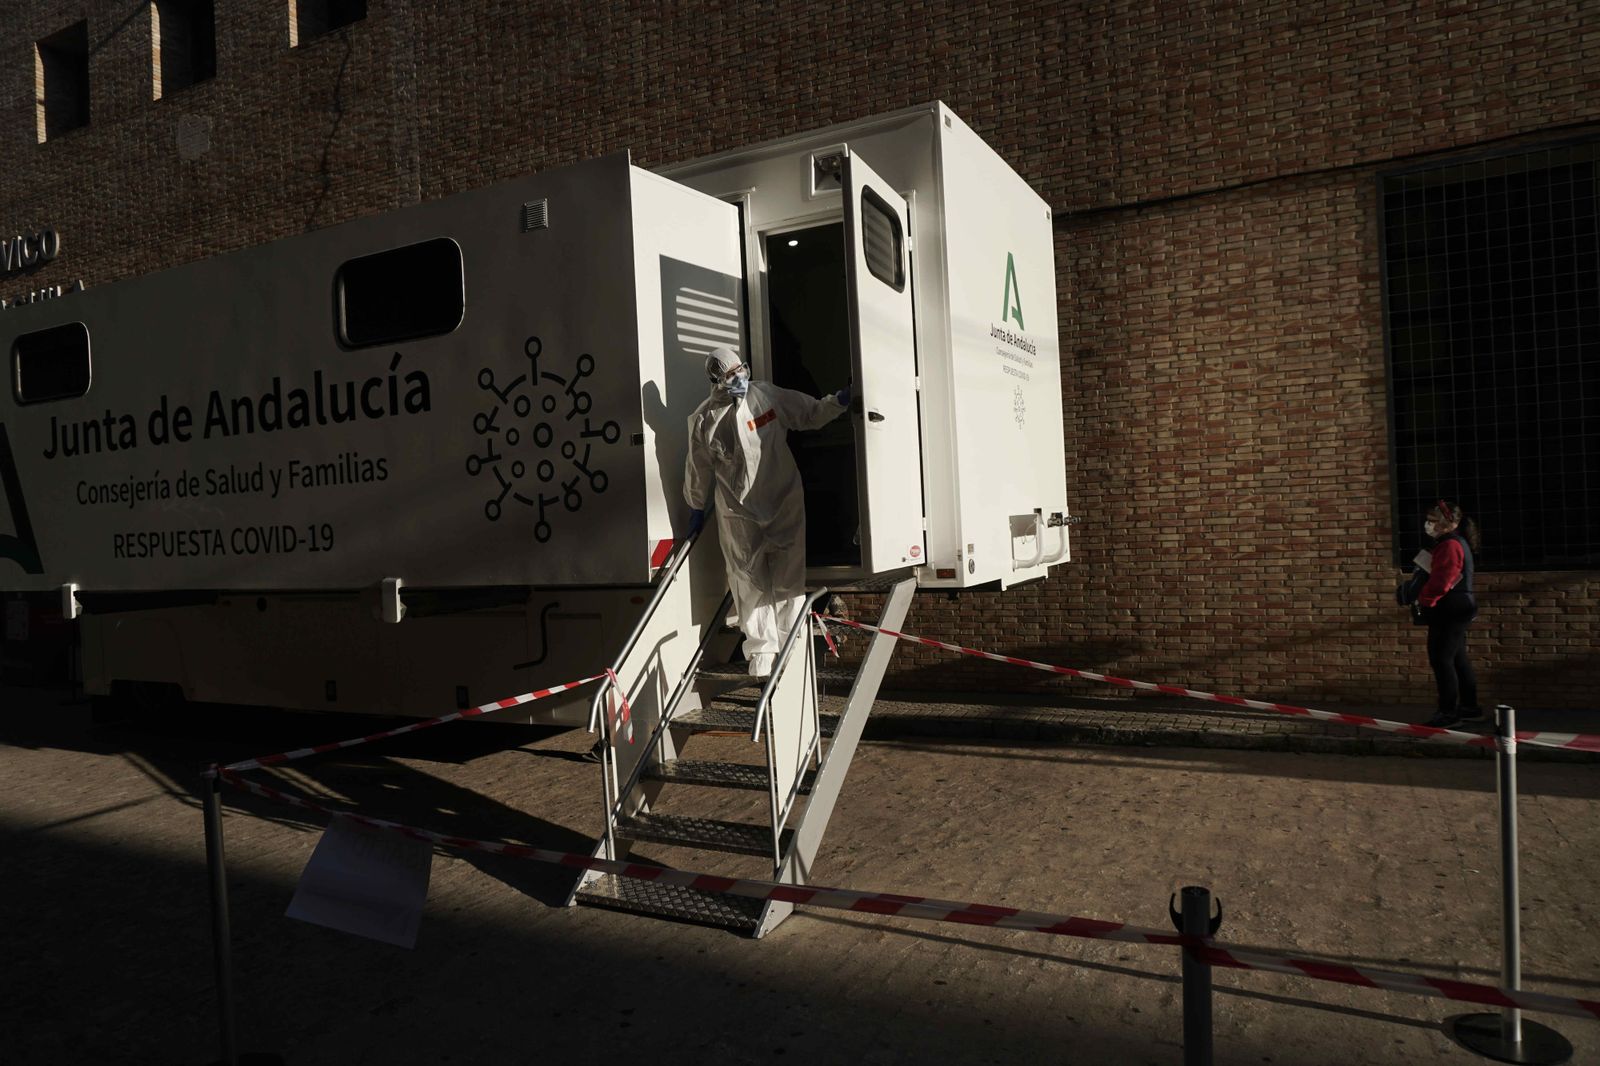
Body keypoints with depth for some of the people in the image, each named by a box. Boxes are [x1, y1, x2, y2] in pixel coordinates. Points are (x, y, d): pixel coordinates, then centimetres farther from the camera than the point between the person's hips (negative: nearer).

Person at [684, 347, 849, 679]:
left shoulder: (768, 395, -2)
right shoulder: (704, 420, -6)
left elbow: (810, 414, 12)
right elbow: (699, 470, 6)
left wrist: (837, 402, -4)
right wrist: (697, 508, 15)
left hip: (784, 505, 2)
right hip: (739, 514, -1)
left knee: (789, 580, 3)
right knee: (752, 584, 3)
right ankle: (761, 652, 13)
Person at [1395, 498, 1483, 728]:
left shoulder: (1450, 545, -17)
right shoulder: (1455, 543, 18)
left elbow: (1441, 580, -24)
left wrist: (1422, 599, -12)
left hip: (1450, 611, -11)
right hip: (1455, 610, 11)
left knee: (1441, 659, -10)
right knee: (1457, 659, 16)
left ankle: (1448, 712, -9)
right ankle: (1469, 707, 23)